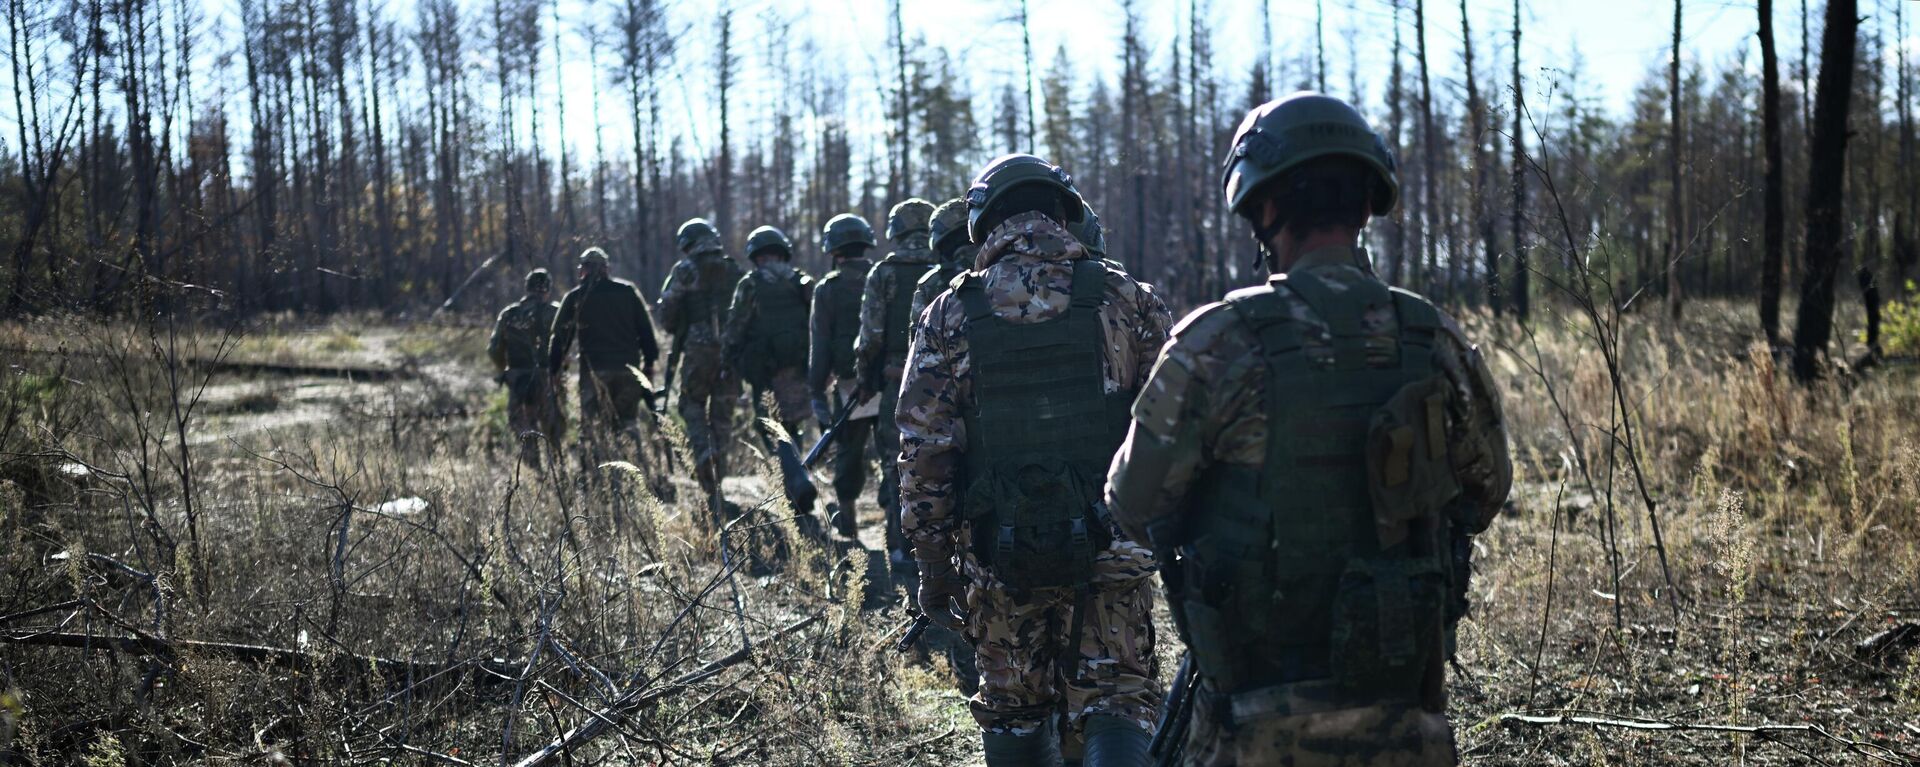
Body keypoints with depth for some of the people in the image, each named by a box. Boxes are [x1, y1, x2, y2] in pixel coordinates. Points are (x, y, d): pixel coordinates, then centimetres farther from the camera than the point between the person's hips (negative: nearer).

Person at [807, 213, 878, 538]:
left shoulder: (828, 288, -4)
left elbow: (820, 344, -6)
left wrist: (817, 392, -3)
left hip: (850, 383, -1)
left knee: (848, 450, 12)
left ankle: (846, 514, 23)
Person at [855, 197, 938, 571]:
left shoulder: (883, 273, -4)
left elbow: (871, 335, -6)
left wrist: (863, 379, 6)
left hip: (897, 385, -2)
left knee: (898, 469, 6)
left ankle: (902, 548, 6)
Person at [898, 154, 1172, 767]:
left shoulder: (949, 314, -1)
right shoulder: (1123, 297, -1)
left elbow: (923, 449, -4)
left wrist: (933, 564, 3)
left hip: (999, 554, 1)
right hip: (1110, 548, -1)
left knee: (1014, 713, 16)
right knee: (1117, 701, 5)